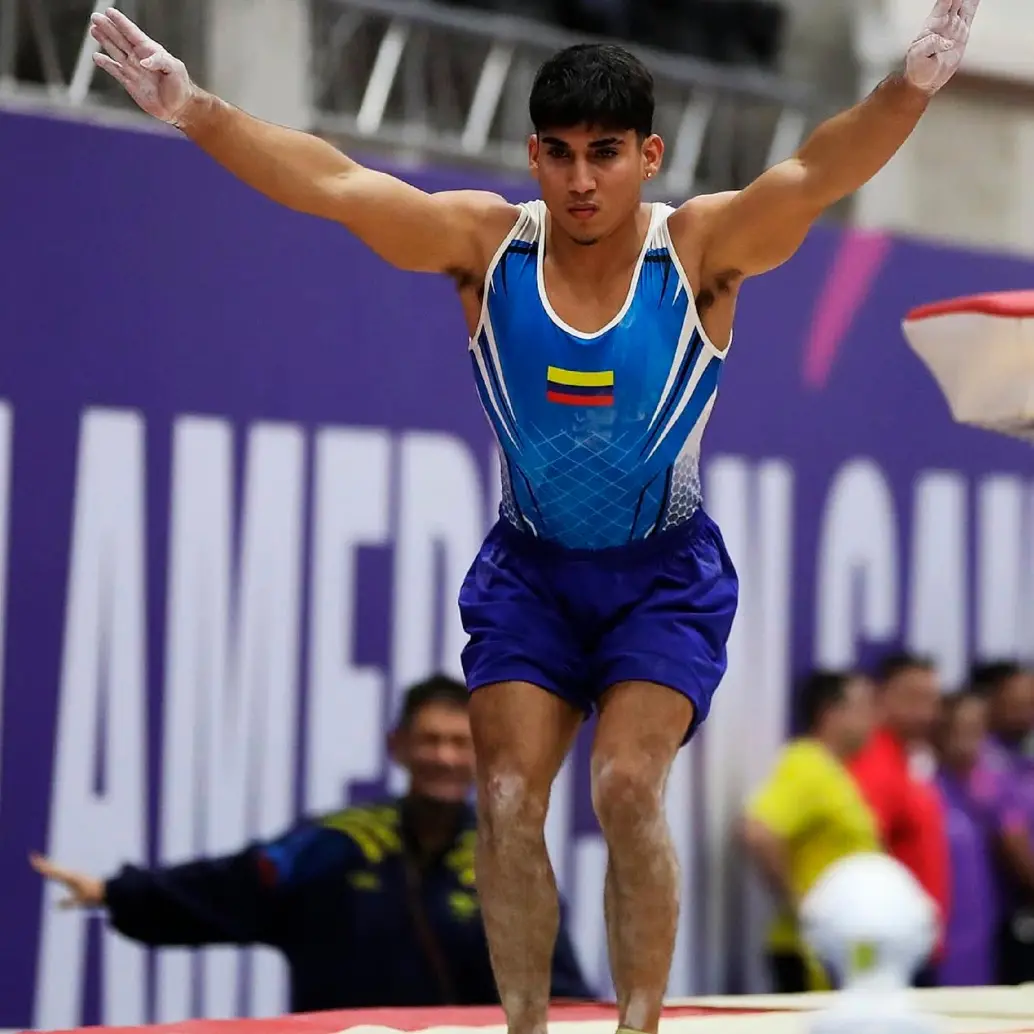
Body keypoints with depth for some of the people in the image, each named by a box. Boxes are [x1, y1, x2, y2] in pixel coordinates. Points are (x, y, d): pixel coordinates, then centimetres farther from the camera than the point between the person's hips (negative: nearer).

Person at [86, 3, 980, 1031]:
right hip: (528, 569, 2)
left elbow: (818, 172, -33)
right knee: (506, 801, -5)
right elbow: (335, 183, -21)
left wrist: (912, 83, -51)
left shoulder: (702, 249, -17)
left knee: (626, 788, -16)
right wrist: (188, 107, -32)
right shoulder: (488, 244, -12)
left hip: (665, 576, -2)